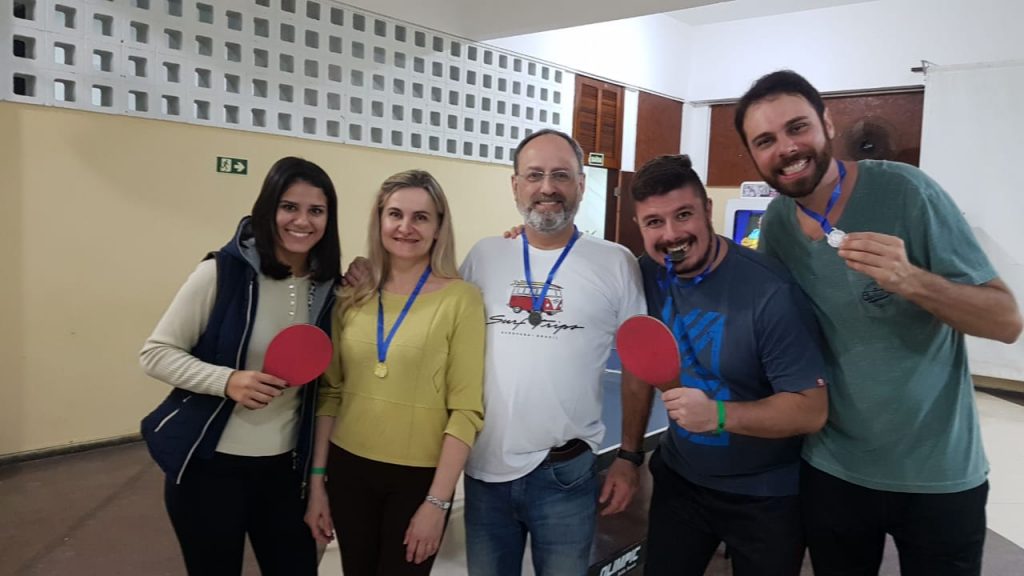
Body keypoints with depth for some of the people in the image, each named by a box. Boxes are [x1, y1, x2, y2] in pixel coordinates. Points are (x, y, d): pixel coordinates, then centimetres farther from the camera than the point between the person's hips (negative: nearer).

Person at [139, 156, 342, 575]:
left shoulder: (327, 288, -2)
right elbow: (156, 353, -10)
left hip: (285, 466, 4)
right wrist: (227, 380, -24)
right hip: (209, 465, -3)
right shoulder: (221, 272, -14)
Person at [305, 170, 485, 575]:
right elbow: (330, 393, 6)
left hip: (419, 477, -3)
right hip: (348, 468, 4)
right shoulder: (352, 297, 1)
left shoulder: (461, 299, -11)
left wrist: (437, 501, -13)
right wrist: (317, 478, 5)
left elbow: (466, 411, -12)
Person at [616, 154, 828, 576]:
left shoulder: (770, 292, -25)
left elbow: (812, 410, -22)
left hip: (765, 496, -4)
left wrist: (718, 415, -35)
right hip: (678, 479, 5)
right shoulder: (646, 275, -8)